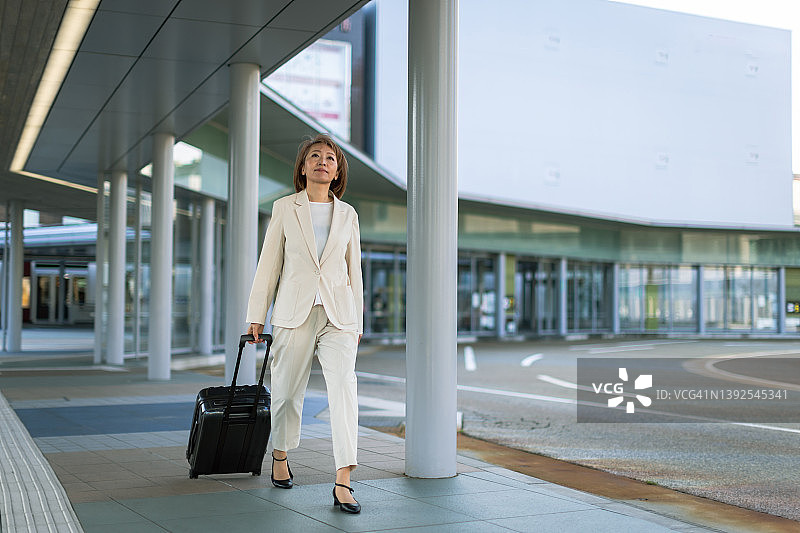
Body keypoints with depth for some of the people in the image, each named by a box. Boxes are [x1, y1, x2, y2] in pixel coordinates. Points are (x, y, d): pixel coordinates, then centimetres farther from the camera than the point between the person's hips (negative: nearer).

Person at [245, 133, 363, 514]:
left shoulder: (347, 214, 10)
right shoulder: (285, 208, 5)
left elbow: (354, 269, 14)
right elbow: (269, 264, 6)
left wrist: (357, 322, 12)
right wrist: (256, 314, 4)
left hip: (338, 313, 1)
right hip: (295, 312, -1)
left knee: (344, 388, -13)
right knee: (287, 390, 8)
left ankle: (343, 483, -15)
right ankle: (280, 457, 35)